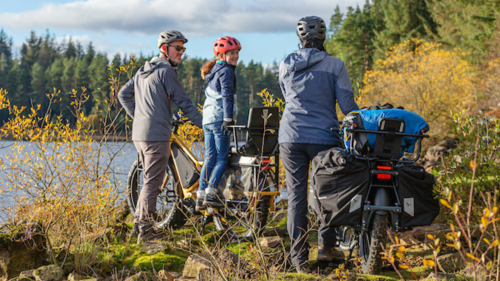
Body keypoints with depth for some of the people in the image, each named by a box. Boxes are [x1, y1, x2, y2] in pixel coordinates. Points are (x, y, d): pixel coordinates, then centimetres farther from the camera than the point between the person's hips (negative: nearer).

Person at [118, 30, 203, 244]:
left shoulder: (144, 70, 17)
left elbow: (123, 94, 23)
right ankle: (145, 231, -4)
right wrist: (203, 124, -6)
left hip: (139, 133, 9)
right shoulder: (166, 71, -9)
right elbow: (183, 102, -11)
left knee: (151, 180, 18)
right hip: (157, 134, -9)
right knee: (152, 183, -5)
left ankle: (138, 224, 19)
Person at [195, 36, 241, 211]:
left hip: (207, 119, 9)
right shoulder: (226, 71, -8)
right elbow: (227, 95, -17)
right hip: (219, 118, -9)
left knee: (209, 158, 8)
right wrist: (228, 118, -21)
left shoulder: (214, 71, 21)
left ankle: (201, 197, 4)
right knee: (222, 158, -6)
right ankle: (211, 194, -13)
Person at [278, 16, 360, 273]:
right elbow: (347, 105, -6)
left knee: (296, 195, 4)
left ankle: (299, 257, 2)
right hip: (323, 137, -2)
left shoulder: (286, 66, 8)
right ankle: (325, 246, 13)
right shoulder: (335, 65, -3)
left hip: (290, 136, 3)